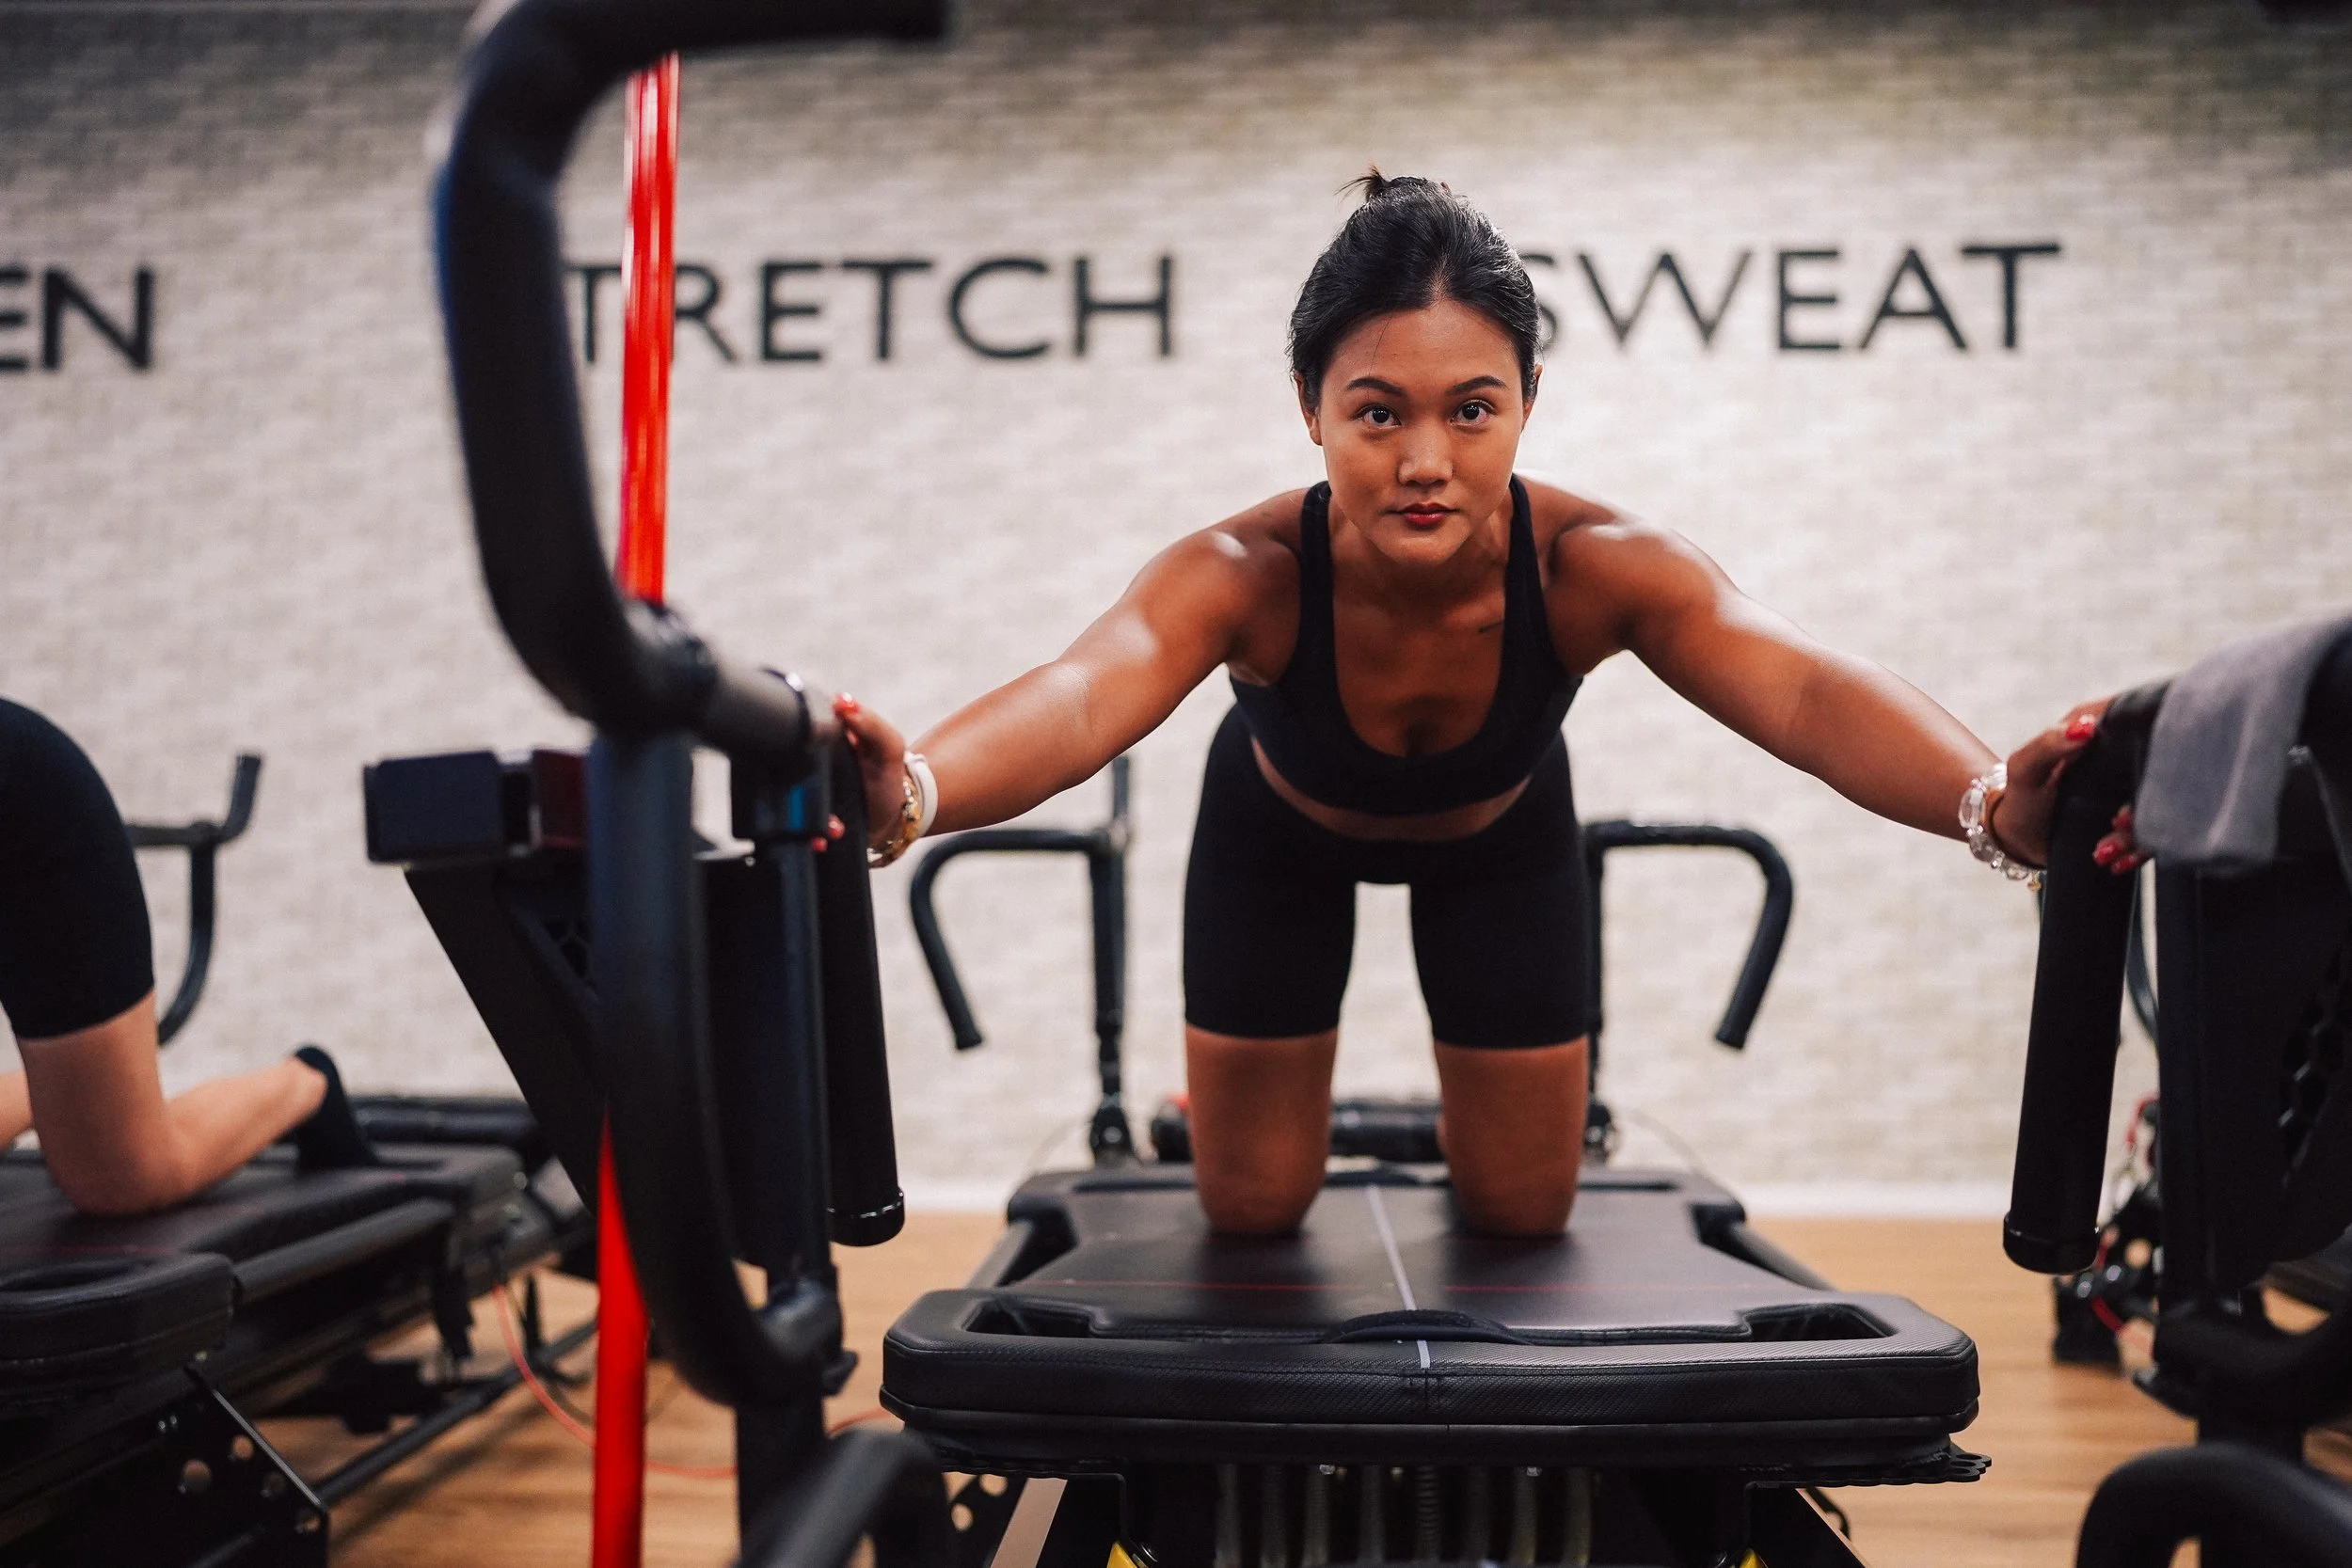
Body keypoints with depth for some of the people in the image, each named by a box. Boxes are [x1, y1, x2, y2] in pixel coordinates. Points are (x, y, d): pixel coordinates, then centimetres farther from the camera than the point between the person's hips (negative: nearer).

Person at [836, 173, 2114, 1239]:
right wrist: (908, 795, -83)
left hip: (1501, 843, 1)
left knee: (1521, 1220, 9)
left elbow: (1803, 690, -55)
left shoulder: (1594, 568, -39)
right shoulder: (1246, 572, -42)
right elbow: (1081, 696, -61)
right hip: (1279, 837, -1)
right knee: (1250, 1214, 6)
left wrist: (1995, 804, -77)